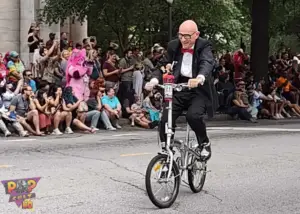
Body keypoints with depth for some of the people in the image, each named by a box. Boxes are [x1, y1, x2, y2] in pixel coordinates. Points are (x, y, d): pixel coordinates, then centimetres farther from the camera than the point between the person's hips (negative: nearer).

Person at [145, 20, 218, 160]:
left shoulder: (204, 46, -9)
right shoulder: (173, 46, 4)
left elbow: (207, 63, -28)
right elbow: (165, 65, 7)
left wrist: (199, 78, -51)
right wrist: (155, 80, -16)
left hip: (198, 90, -4)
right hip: (178, 89, 4)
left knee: (193, 116, -29)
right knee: (165, 120, -13)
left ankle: (204, 143, 0)